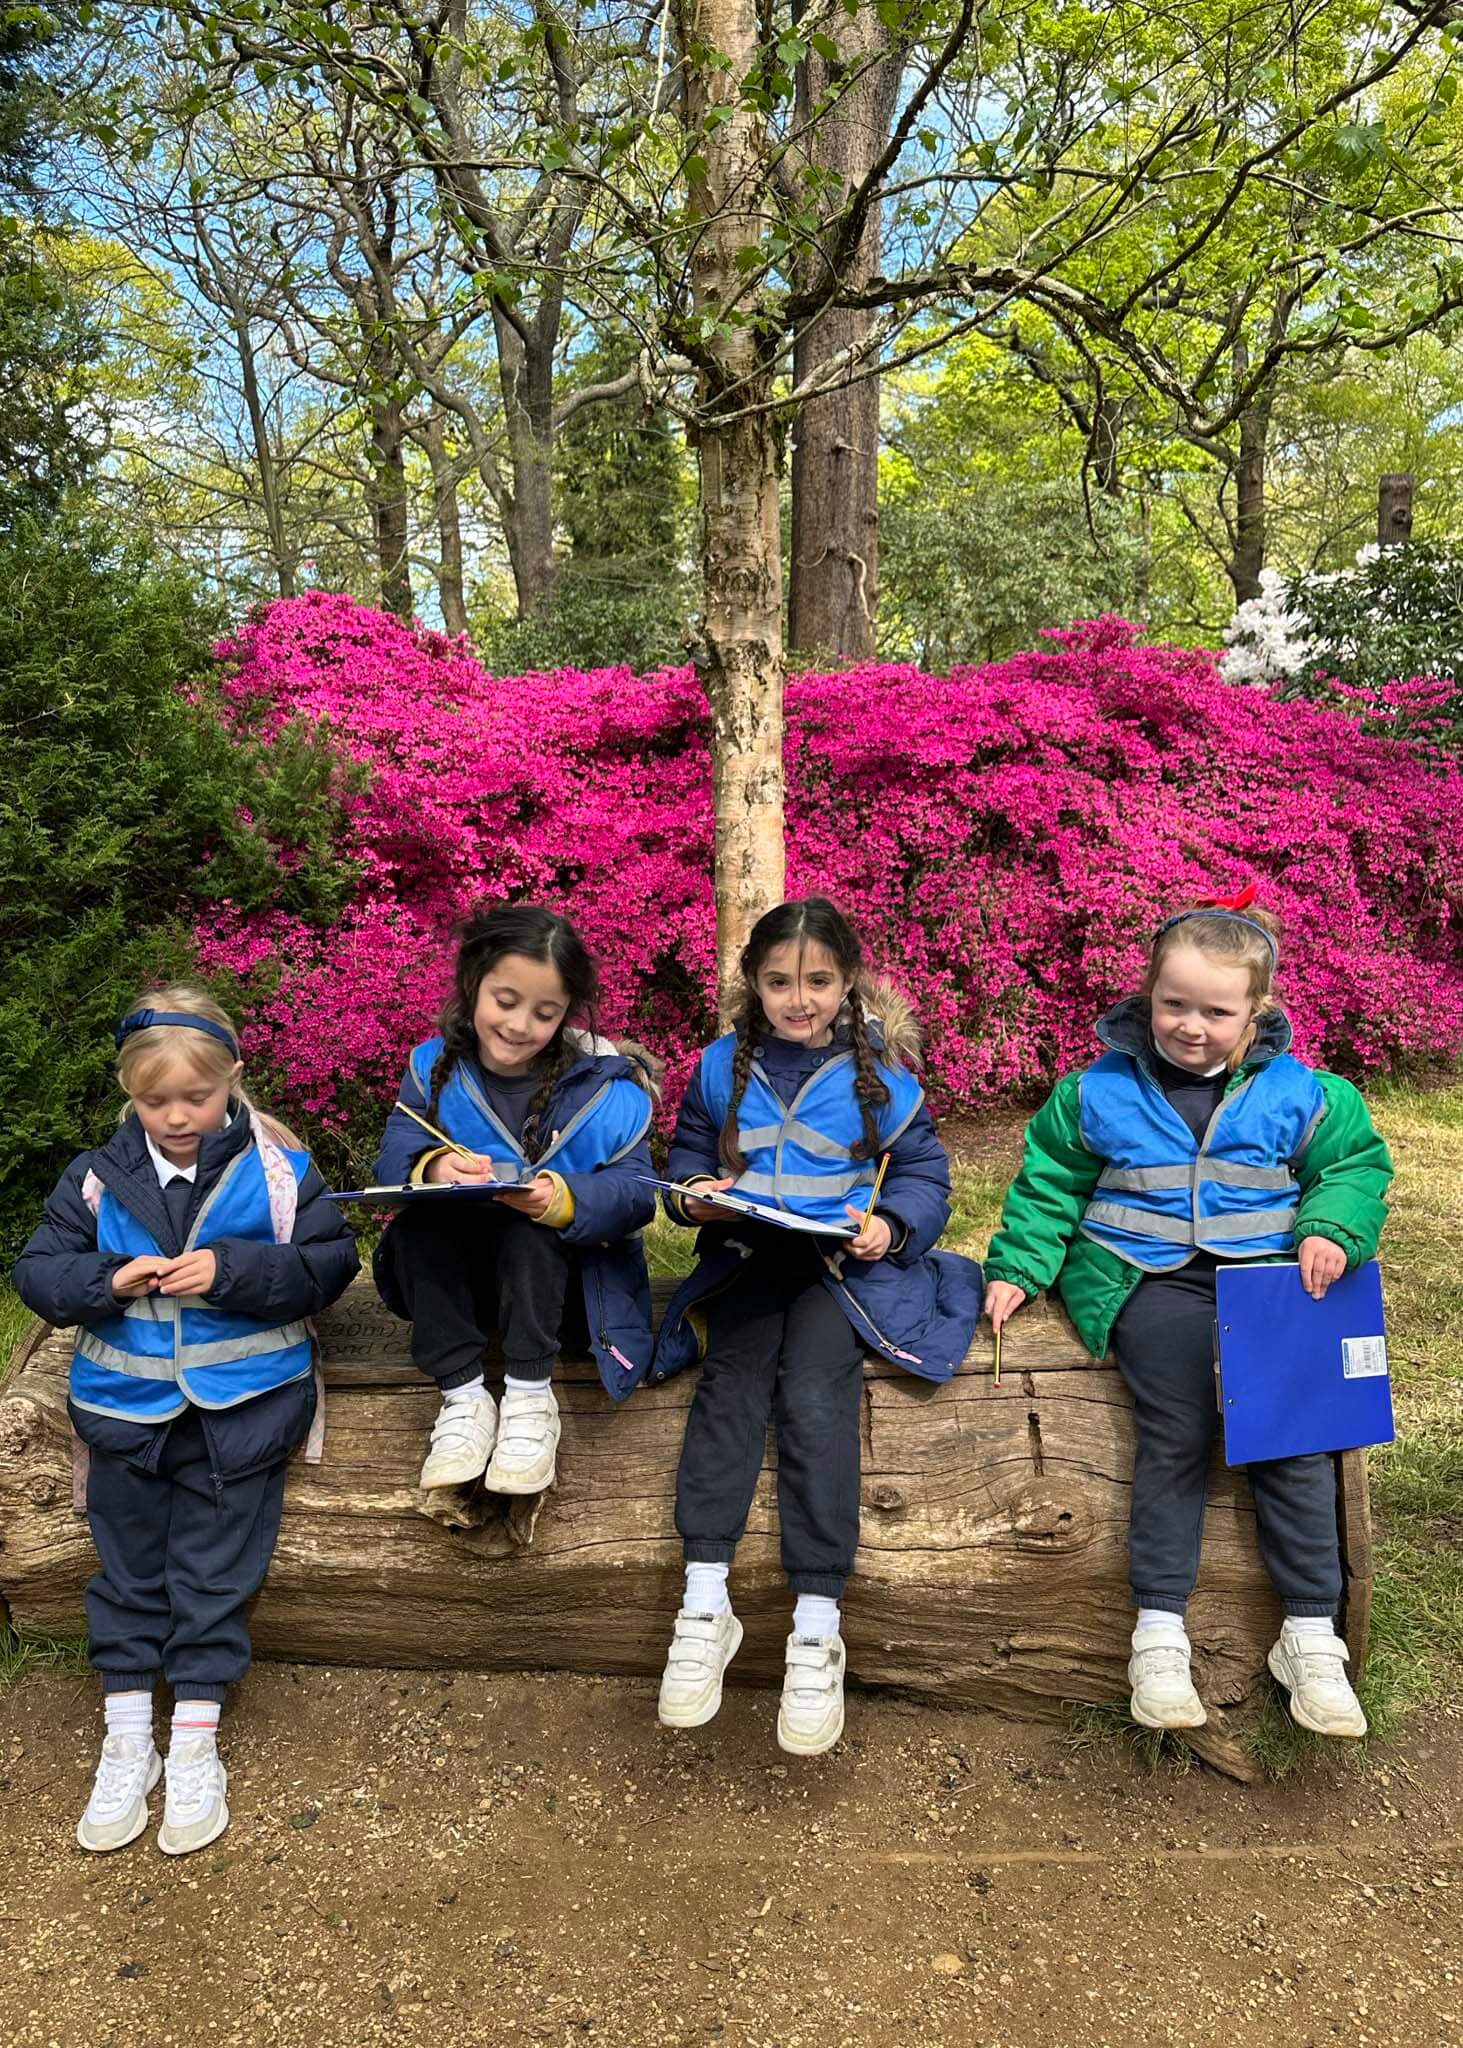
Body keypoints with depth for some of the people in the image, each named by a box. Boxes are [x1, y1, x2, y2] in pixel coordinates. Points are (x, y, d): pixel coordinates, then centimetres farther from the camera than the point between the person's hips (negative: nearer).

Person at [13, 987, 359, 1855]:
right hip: (127, 1399, 3)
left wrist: (232, 1270, -21)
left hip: (240, 1399, -2)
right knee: (129, 1567, 12)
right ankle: (127, 1740, 25)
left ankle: (196, 1742, 19)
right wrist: (109, 1281, -16)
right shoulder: (98, 1178, 1)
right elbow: (38, 1272, 3)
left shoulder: (278, 1169, -7)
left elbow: (329, 1264, -8)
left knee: (215, 1570, 5)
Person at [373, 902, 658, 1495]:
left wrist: (564, 1199, -37)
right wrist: (431, 1166, -36)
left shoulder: (603, 1083, -10)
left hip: (563, 1279, -2)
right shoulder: (434, 1065, -1)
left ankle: (530, 1398, -20)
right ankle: (462, 1397, -18)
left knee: (528, 1229, -32)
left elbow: (634, 1192, -16)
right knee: (415, 1224, -26)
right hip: (459, 1279, 3)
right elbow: (394, 1153, -11)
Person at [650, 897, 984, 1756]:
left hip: (842, 1261, -2)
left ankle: (818, 1627, -19)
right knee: (731, 1381, -23)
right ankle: (705, 1603, -21)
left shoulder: (879, 1074, 4)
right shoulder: (722, 1067, 10)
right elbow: (689, 1150, 18)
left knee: (815, 1394, -24)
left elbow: (925, 1173, 8)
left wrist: (891, 1226, -12)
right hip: (745, 1255, 2)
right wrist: (695, 1192, -4)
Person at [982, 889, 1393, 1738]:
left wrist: (1332, 1230, -6)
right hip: (1150, 1282, -1)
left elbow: (1355, 1163, 13)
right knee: (1177, 1430, -18)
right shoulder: (1100, 1091, 5)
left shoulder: (1298, 1093, 6)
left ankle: (1311, 1634, 0)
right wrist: (1018, 1267, 5)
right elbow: (1049, 1184, 12)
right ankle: (1160, 1632, -10)